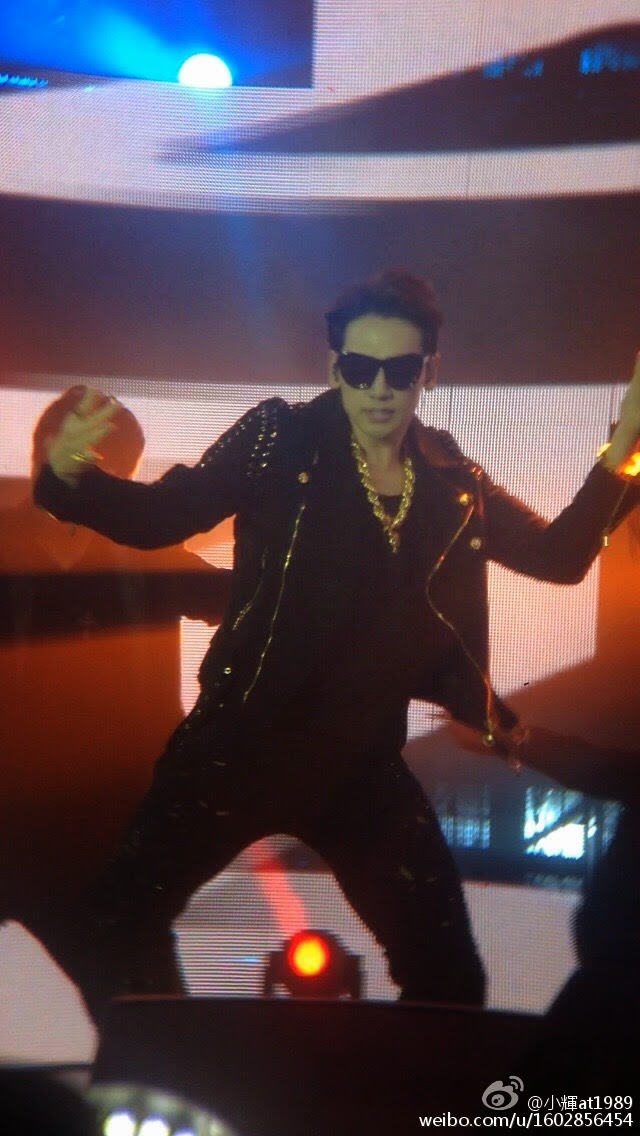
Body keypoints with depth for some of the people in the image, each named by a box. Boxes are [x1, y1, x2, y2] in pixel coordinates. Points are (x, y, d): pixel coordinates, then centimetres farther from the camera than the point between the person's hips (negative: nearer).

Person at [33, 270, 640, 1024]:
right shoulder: (280, 439, -8)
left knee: (449, 977, 8)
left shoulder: (452, 481, 3)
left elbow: (561, 556, 11)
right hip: (242, 744, -2)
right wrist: (71, 477, -31)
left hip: (365, 761, 3)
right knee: (115, 927, -3)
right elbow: (160, 516, -12)